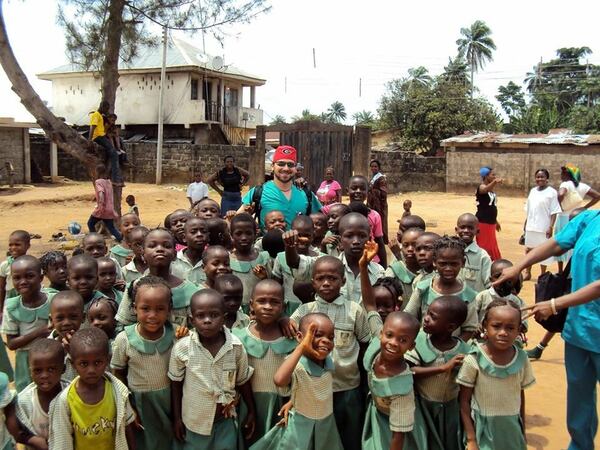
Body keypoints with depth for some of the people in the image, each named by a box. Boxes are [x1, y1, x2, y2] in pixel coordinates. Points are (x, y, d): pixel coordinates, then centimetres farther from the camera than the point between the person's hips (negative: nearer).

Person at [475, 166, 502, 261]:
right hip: (483, 222, -9)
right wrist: (495, 181, -60)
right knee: (484, 247, -6)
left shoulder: (491, 189, 13)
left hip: (491, 222, 9)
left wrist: (496, 221, 24)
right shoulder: (482, 187, -14)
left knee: (491, 247, 16)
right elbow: (486, 189, -41)